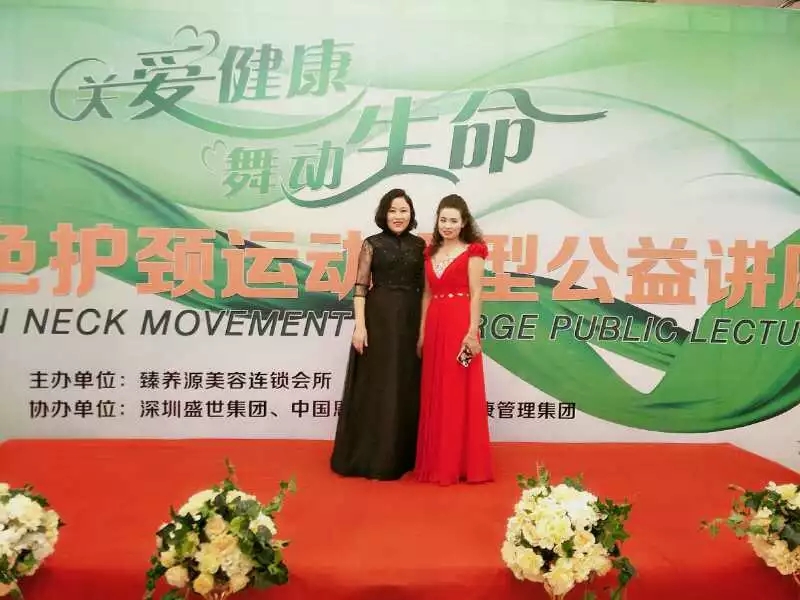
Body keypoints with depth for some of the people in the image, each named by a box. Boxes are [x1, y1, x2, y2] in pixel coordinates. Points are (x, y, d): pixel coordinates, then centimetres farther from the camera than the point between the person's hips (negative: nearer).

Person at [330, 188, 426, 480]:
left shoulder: (419, 245, 9)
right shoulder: (372, 244, 0)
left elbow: (424, 287, 10)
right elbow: (360, 286, -5)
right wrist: (360, 324, -14)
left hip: (411, 320, 4)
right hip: (379, 317, -3)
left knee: (407, 387, 9)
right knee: (375, 386, 0)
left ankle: (402, 455, 22)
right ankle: (369, 456, 12)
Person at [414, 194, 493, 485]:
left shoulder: (472, 252, 0)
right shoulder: (431, 252, 15)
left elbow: (475, 294, -6)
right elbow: (427, 294, 14)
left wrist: (473, 331, -15)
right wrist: (422, 333, 12)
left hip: (460, 325, -6)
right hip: (435, 325, 6)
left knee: (459, 393, -3)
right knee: (435, 394, 9)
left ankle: (462, 463, 7)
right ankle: (435, 461, 19)